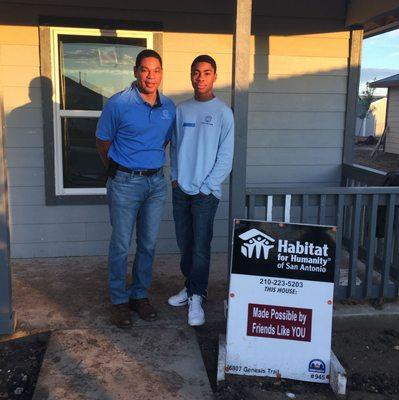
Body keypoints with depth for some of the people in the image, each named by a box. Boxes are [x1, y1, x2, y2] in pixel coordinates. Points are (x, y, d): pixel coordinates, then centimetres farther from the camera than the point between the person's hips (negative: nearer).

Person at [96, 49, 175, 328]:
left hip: (157, 182, 4)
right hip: (125, 183, -4)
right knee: (121, 245, 3)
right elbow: (103, 142, 1)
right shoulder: (118, 104, -10)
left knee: (148, 244, 12)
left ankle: (140, 295, 28)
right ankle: (119, 301, 19)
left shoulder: (169, 107, 3)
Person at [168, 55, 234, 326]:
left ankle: (196, 297, 7)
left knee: (201, 245, -2)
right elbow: (175, 146, 12)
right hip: (181, 189, 5)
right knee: (184, 242, 13)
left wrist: (206, 187, -12)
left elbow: (225, 156, -8)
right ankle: (191, 286, 29)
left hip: (206, 192, -5)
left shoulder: (223, 112, -5)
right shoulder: (182, 109, 8)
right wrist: (175, 177, 2)